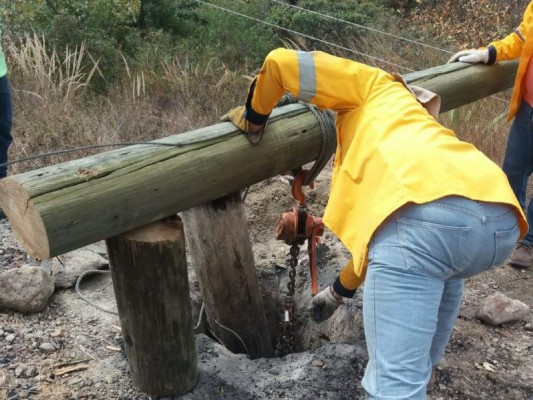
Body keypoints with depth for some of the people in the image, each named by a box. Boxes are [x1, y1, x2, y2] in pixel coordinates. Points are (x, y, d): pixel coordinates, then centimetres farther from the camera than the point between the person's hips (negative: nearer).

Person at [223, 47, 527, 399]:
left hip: (425, 212, -9)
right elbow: (378, 232, 46)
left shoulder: (374, 87, 28)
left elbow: (281, 62, 18)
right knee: (445, 275, 40)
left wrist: (254, 119, 34)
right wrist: (339, 291, 56)